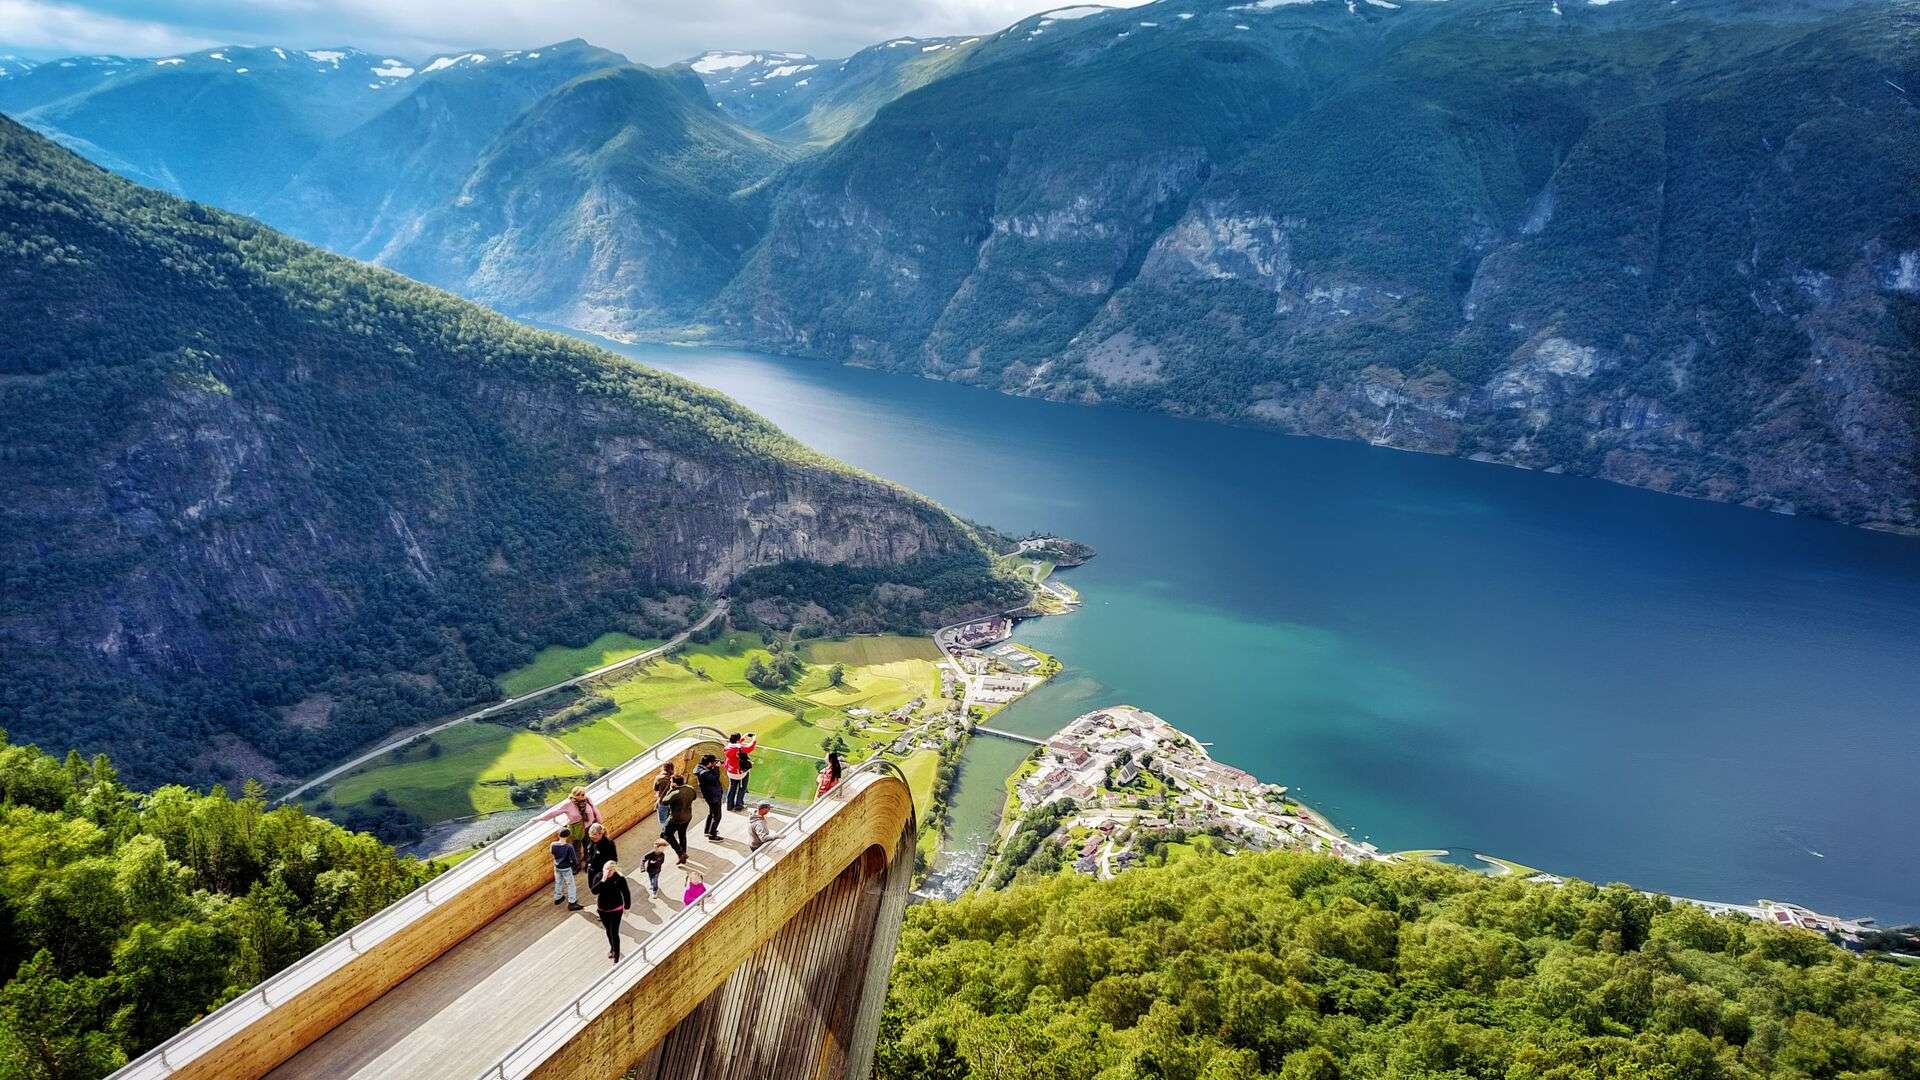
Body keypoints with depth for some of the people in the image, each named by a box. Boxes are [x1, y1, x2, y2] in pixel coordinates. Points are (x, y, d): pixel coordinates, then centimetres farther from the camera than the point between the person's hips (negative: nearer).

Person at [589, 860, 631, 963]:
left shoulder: (620, 879, -19)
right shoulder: (599, 877, -12)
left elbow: (626, 893, -8)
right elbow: (594, 891, -23)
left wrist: (626, 907, -1)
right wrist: (603, 880, -33)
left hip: (616, 910, -4)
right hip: (603, 909, 4)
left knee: (614, 933, -5)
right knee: (608, 931, 24)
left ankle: (616, 958, 4)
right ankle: (612, 948, 49)